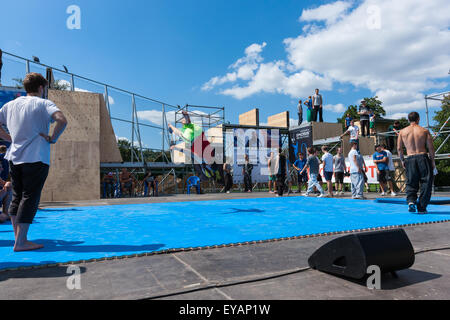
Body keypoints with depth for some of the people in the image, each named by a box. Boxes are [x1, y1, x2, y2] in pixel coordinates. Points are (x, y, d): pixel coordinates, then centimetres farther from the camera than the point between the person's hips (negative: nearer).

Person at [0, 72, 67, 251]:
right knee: (30, 198, -3)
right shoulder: (44, 104, -4)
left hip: (15, 157, 6)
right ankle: (21, 242, -2)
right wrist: (53, 138, -11)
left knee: (17, 198, 12)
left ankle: (19, 238, 18)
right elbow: (62, 120, -22)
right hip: (36, 158, -6)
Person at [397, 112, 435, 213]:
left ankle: (411, 200, -14)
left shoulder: (402, 132, 5)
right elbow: (431, 148, -1)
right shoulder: (425, 131, 2)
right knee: (425, 183, 7)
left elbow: (399, 148, 4)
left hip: (410, 159, 1)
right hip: (423, 158, -1)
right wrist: (432, 161, 8)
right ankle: (421, 208, 8)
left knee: (411, 183, 10)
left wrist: (402, 160, 16)